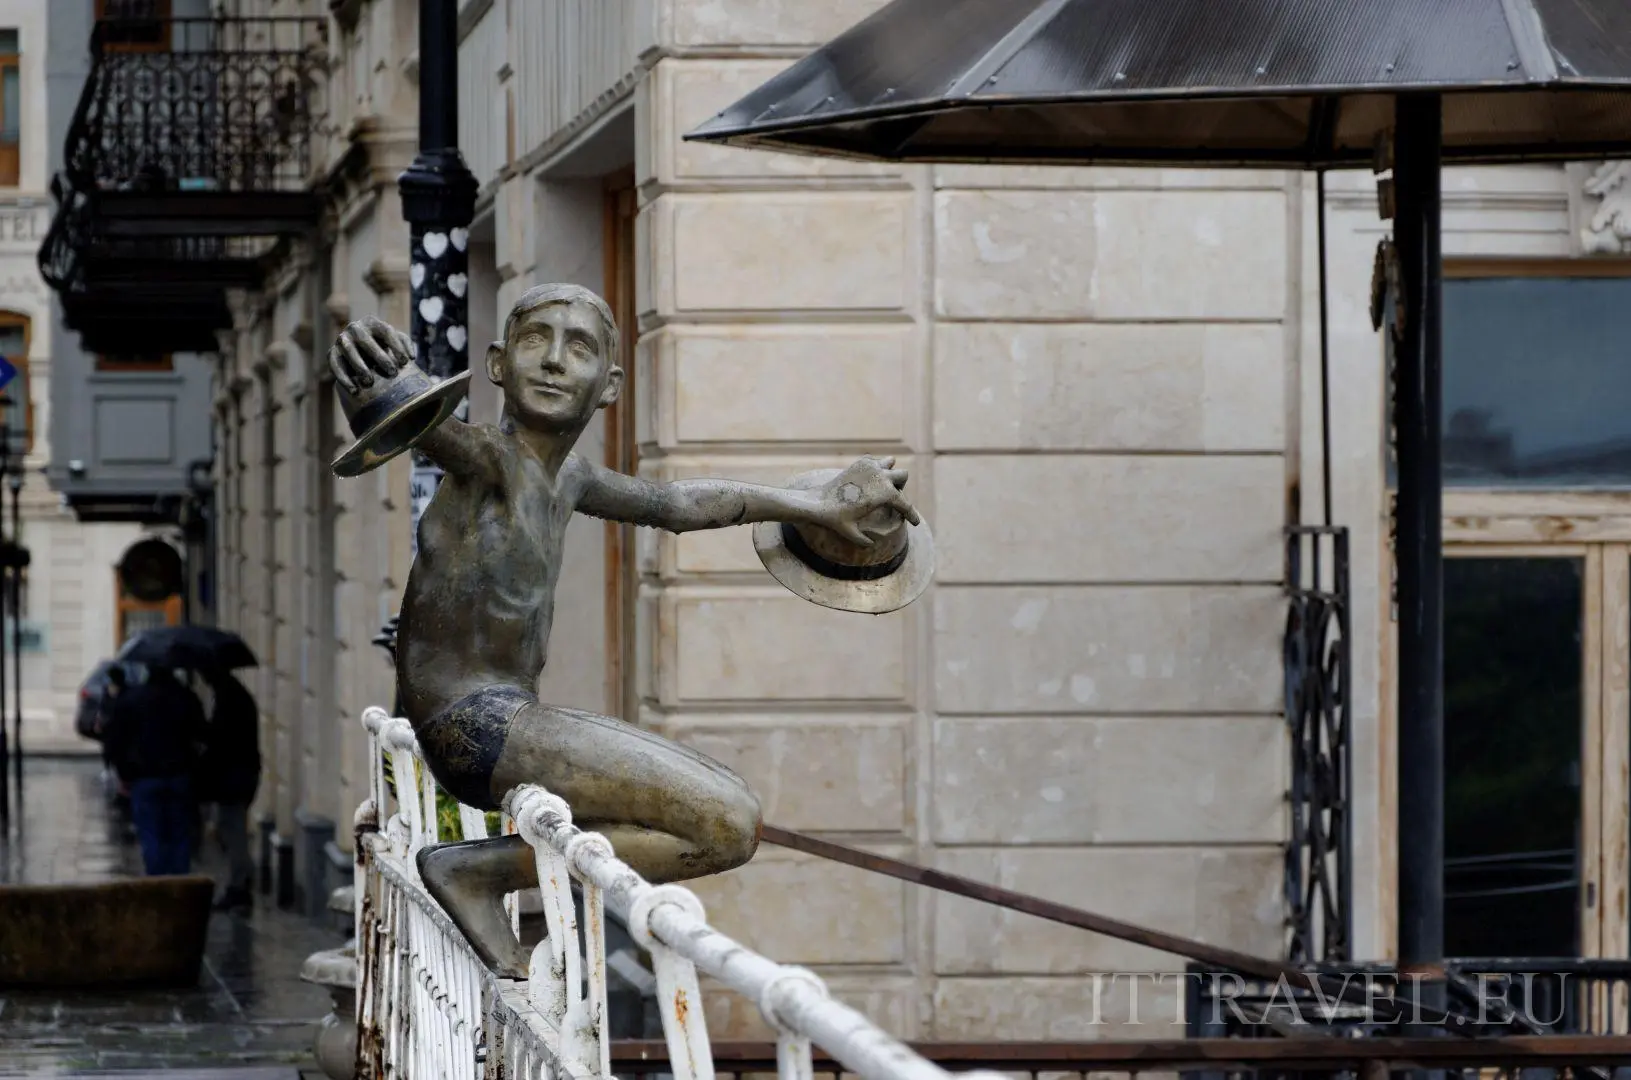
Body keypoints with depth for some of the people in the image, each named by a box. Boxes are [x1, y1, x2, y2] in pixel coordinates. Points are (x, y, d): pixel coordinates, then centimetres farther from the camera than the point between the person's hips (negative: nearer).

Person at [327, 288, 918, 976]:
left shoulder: (566, 478, 14)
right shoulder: (490, 460, -13)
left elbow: (675, 502, 30)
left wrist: (816, 506, 35)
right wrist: (373, 375, -58)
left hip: (509, 721, 10)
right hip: (474, 721, -10)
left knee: (728, 808, 23)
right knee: (728, 826, -17)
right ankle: (476, 870, -9)